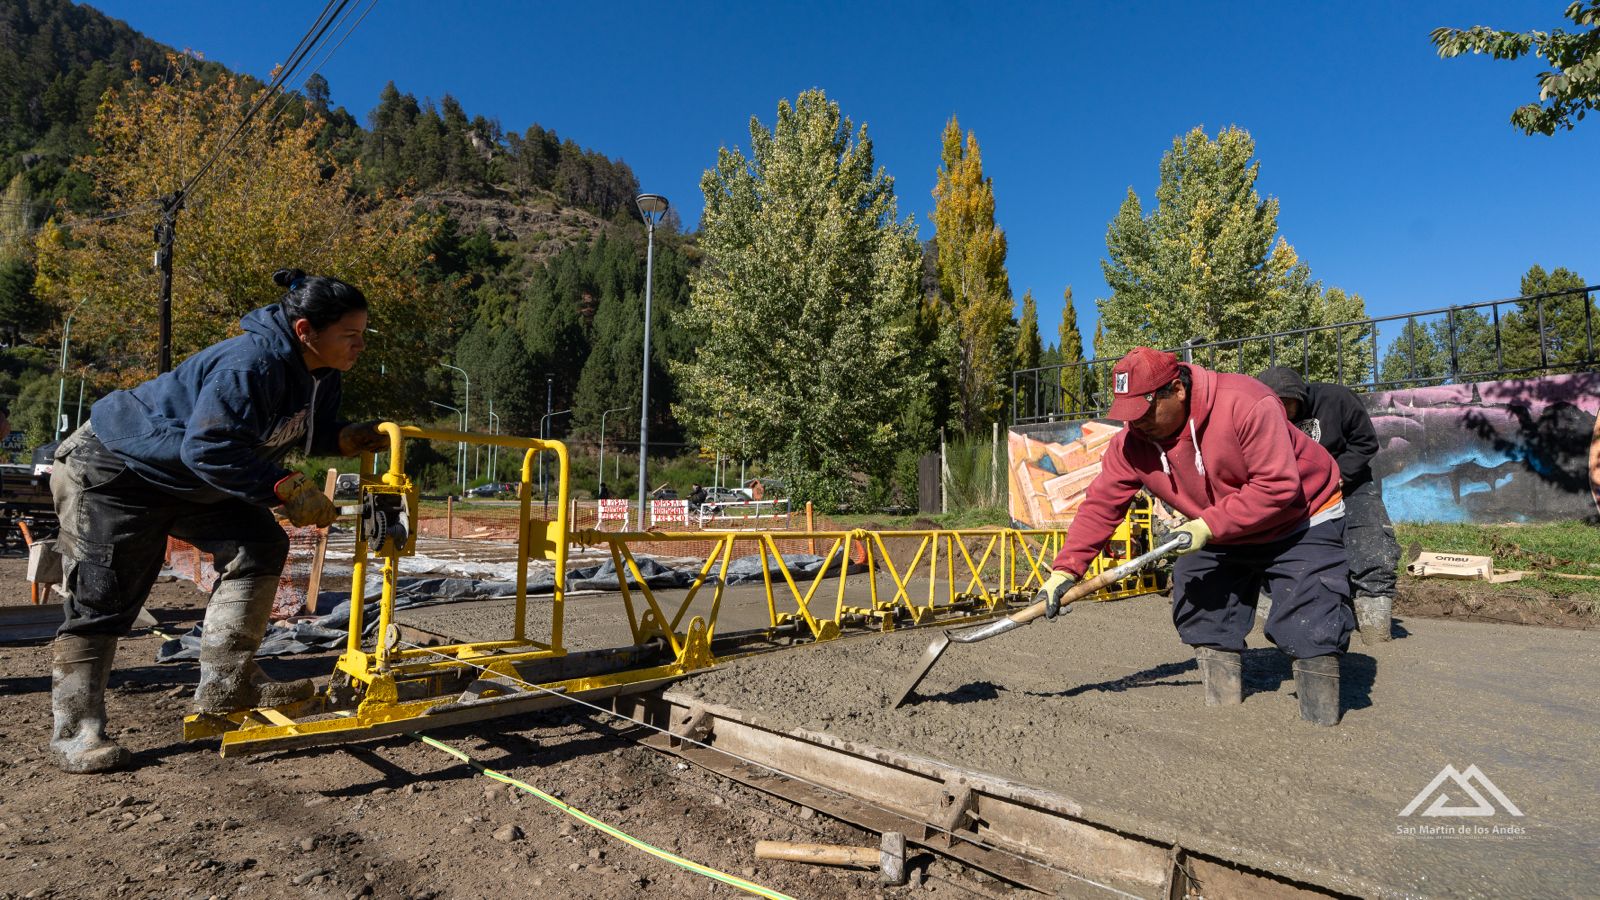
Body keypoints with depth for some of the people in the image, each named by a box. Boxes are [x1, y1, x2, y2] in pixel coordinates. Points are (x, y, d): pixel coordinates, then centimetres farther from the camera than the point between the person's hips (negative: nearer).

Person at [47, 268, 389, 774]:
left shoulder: (320, 372, -7)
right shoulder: (250, 365, -36)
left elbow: (313, 430, 5)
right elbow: (209, 448, -38)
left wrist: (352, 438, -17)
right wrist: (286, 489, -39)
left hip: (190, 479, 9)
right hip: (111, 471, -9)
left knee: (260, 545, -6)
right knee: (103, 598, -5)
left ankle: (225, 685, 0)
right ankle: (74, 732, 8)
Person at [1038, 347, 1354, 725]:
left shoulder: (1246, 404, -33)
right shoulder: (1130, 442, -17)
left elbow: (1278, 485, -33)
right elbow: (1100, 506, -17)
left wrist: (1209, 525, -36)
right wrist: (1065, 569, -26)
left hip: (1303, 523, -5)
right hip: (1222, 538, 6)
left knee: (1309, 625, -12)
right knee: (1198, 610, 5)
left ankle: (1322, 728, 8)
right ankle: (1225, 709, 22)